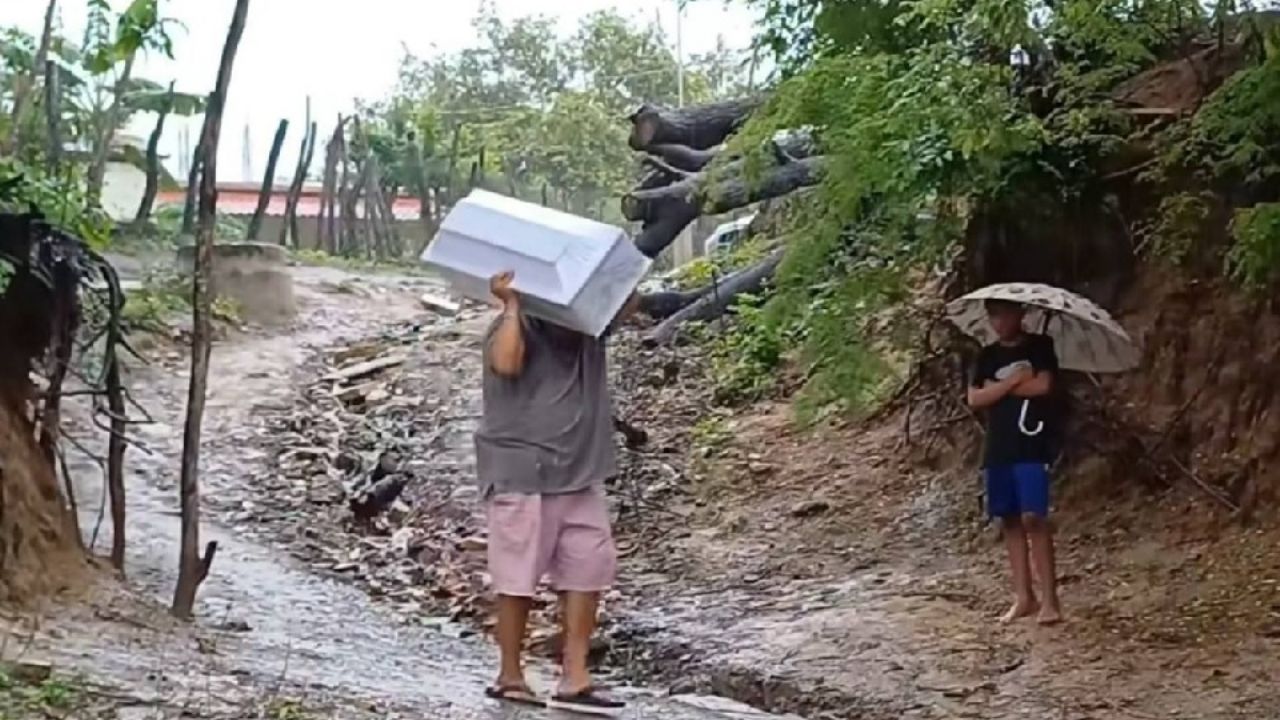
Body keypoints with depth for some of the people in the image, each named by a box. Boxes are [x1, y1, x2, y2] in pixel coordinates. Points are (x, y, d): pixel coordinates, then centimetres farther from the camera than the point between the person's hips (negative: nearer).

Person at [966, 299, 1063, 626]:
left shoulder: (1040, 346, 1)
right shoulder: (988, 356, 13)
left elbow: (1042, 385, -13)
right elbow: (974, 398, 2)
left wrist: (998, 387, -4)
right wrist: (1013, 381, -9)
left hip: (1032, 446, -5)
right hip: (998, 449, 5)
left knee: (1033, 518, -13)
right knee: (1010, 521, 5)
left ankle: (1050, 599, -10)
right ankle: (1024, 596, 12)